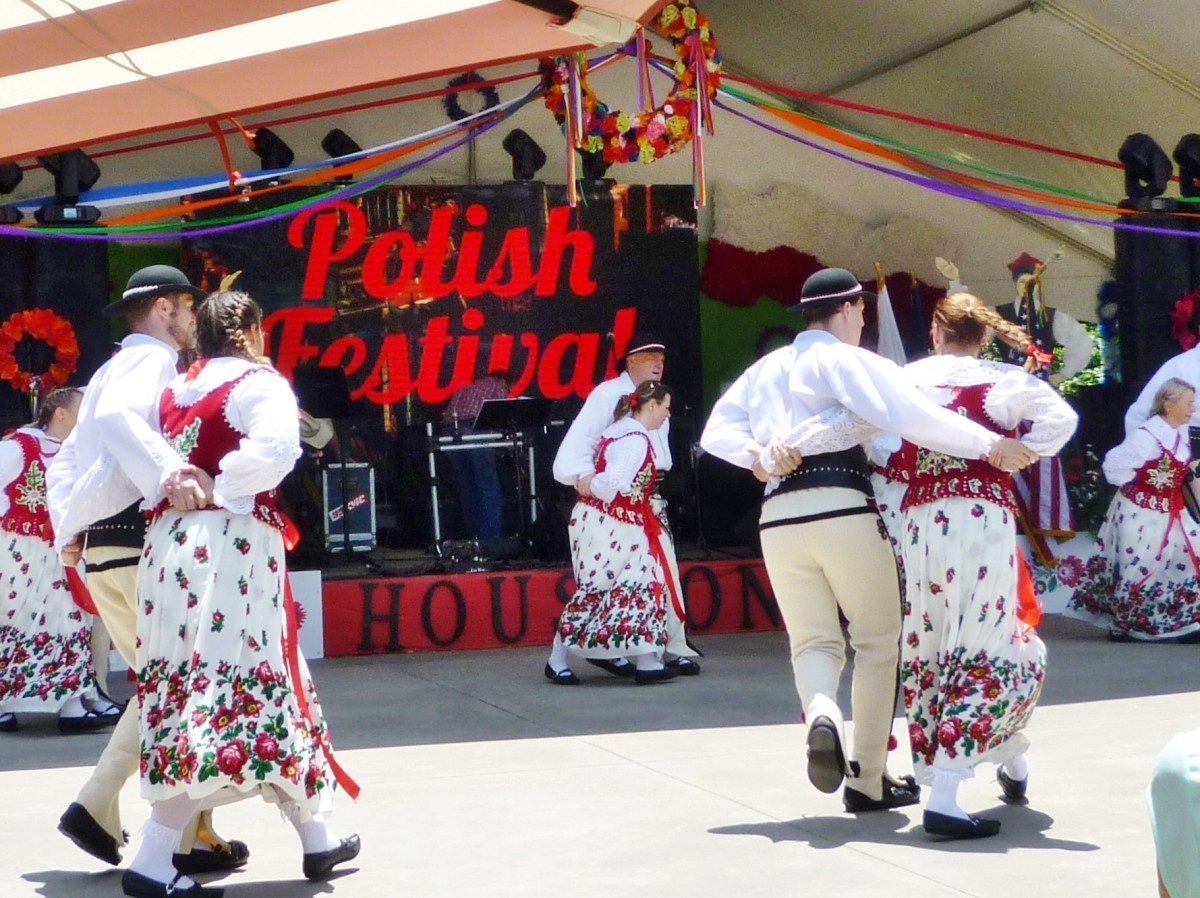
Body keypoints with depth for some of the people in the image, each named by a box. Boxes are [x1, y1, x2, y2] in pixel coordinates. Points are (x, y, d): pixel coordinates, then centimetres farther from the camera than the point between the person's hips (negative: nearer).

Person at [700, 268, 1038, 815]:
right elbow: (911, 415, -12)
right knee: (878, 641, 9)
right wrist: (990, 445, -12)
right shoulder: (846, 361, 0)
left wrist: (757, 457, -2)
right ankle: (869, 781, 10)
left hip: (778, 518, 5)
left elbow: (717, 430, 14)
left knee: (813, 641, 12)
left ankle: (820, 713, -23)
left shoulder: (766, 368, 20)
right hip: (843, 510, -5)